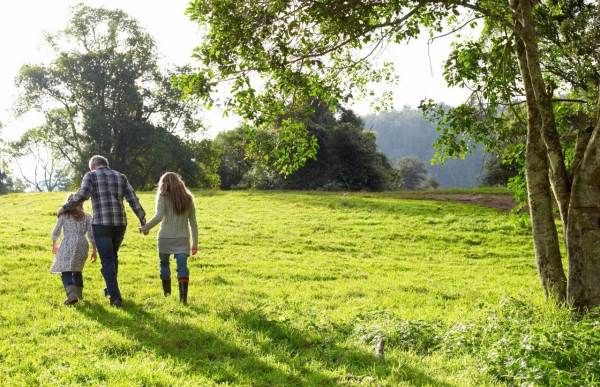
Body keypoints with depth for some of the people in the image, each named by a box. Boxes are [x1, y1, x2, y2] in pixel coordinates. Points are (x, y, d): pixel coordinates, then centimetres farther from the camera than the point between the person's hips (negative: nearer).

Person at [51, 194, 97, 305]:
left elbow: (56, 232, 9)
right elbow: (91, 235, 5)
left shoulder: (63, 215, 5)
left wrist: (54, 245, 25)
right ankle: (79, 293, 31)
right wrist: (94, 250, 10)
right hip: (82, 244, 4)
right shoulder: (86, 217, 9)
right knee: (77, 269, 22)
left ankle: (72, 294, -25)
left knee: (66, 271, -7)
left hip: (68, 244, -4)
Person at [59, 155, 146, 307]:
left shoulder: (91, 175, 3)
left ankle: (115, 296, -4)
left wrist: (65, 207, -1)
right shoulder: (120, 177, 14)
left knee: (107, 260, 2)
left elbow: (82, 194, -14)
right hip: (120, 223, 4)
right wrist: (143, 220, 10)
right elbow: (133, 199, 7)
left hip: (101, 224, -4)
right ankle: (110, 288, 35)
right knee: (113, 256, 23)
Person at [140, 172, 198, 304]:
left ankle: (166, 291, 31)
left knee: (164, 264, 19)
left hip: (165, 238, -1)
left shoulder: (163, 197, -2)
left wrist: (145, 227, -6)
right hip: (182, 239, 2)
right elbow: (193, 222, 8)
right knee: (182, 266, -4)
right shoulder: (188, 198, 9)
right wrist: (195, 243, 12)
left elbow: (159, 216, -16)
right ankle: (183, 296, -17)